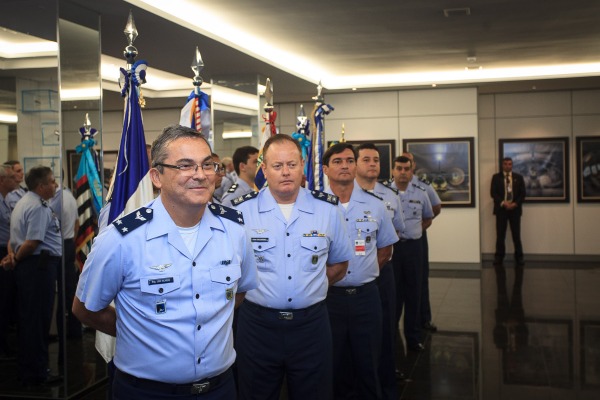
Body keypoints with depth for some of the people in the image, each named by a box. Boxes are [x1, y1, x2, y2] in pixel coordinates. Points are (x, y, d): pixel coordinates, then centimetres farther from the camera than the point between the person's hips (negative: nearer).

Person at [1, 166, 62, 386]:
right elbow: (32, 243, -22)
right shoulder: (39, 207, -16)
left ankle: (26, 369, 25)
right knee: (38, 319, -3)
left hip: (27, 266, 11)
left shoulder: (23, 203, 19)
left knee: (27, 318, 15)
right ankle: (36, 373, 5)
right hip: (40, 264, -11)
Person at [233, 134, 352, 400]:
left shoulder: (328, 209, 1)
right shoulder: (241, 210, -5)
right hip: (258, 325, -1)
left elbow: (339, 262, 12)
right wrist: (253, 289, -1)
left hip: (311, 324, 1)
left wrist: (310, 288, 2)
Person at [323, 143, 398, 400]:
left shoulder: (375, 205, 4)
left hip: (366, 295, 2)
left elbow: (385, 248, 14)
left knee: (368, 364, 13)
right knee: (331, 365, 12)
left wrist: (365, 272, 7)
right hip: (328, 295, -2)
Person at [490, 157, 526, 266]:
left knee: (516, 235, 0)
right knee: (500, 235, 0)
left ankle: (519, 257, 8)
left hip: (515, 209, 1)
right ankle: (499, 257, 7)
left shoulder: (519, 177, 10)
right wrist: (503, 203, -14)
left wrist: (515, 204, -11)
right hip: (501, 209, -1)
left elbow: (522, 193, 5)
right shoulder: (496, 177, 6)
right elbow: (493, 192, -2)